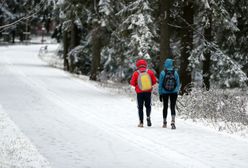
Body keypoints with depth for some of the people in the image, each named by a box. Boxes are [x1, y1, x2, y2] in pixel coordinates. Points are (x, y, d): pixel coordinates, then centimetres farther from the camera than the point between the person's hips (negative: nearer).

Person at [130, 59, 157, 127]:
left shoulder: (136, 73, -8)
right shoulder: (150, 72, -2)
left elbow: (132, 83, -6)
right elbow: (154, 81, 3)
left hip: (140, 92, -1)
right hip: (148, 92, 1)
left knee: (140, 107, 9)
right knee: (148, 105, 17)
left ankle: (141, 122, 2)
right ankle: (148, 117, -9)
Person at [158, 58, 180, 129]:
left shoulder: (162, 73, -9)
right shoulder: (175, 73, -4)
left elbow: (160, 84, -6)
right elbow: (178, 84, 2)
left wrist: (160, 94, 1)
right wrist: (177, 92, 14)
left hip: (165, 93, 0)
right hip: (174, 93, 0)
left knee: (165, 107, 14)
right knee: (173, 107, 0)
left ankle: (164, 123, 23)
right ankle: (173, 122, -17)